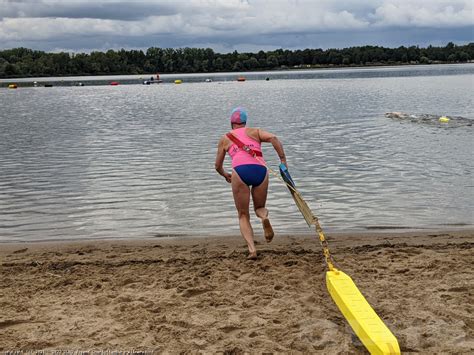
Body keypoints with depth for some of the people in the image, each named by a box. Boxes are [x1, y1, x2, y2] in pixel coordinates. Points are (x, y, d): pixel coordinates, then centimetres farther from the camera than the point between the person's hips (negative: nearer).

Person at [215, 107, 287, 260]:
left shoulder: (225, 139, 24)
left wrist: (225, 175, 50)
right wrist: (283, 160, 5)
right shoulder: (255, 131, 24)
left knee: (243, 215, 11)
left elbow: (218, 166, 30)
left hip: (240, 171, -1)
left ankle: (252, 249, -10)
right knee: (259, 207, 24)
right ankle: (264, 216, -14)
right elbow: (273, 138, 4)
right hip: (260, 171, 2)